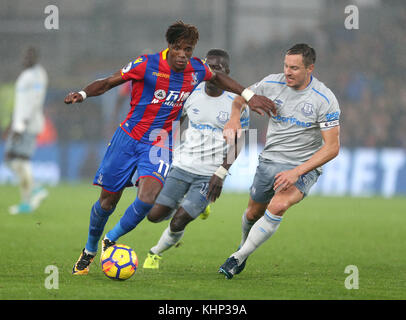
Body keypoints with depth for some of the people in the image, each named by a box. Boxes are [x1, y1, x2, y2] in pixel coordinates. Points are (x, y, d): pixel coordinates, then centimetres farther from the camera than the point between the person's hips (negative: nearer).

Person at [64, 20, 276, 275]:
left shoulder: (197, 69, -2)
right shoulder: (147, 65, -14)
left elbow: (218, 78, 21)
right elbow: (108, 83, -8)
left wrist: (248, 96, 18)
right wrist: (83, 94, -25)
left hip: (160, 144, 2)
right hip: (129, 138, -2)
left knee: (148, 199, -23)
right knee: (108, 201, 4)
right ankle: (90, 250, 30)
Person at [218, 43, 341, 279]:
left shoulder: (325, 100, -18)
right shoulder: (272, 84, -7)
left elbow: (332, 147, -18)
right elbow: (241, 98, 13)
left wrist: (296, 172, -26)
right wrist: (234, 118, -11)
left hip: (304, 167, -5)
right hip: (269, 160, 5)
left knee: (278, 206, -30)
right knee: (254, 213, 16)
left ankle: (239, 258, -19)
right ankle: (245, 244, 50)